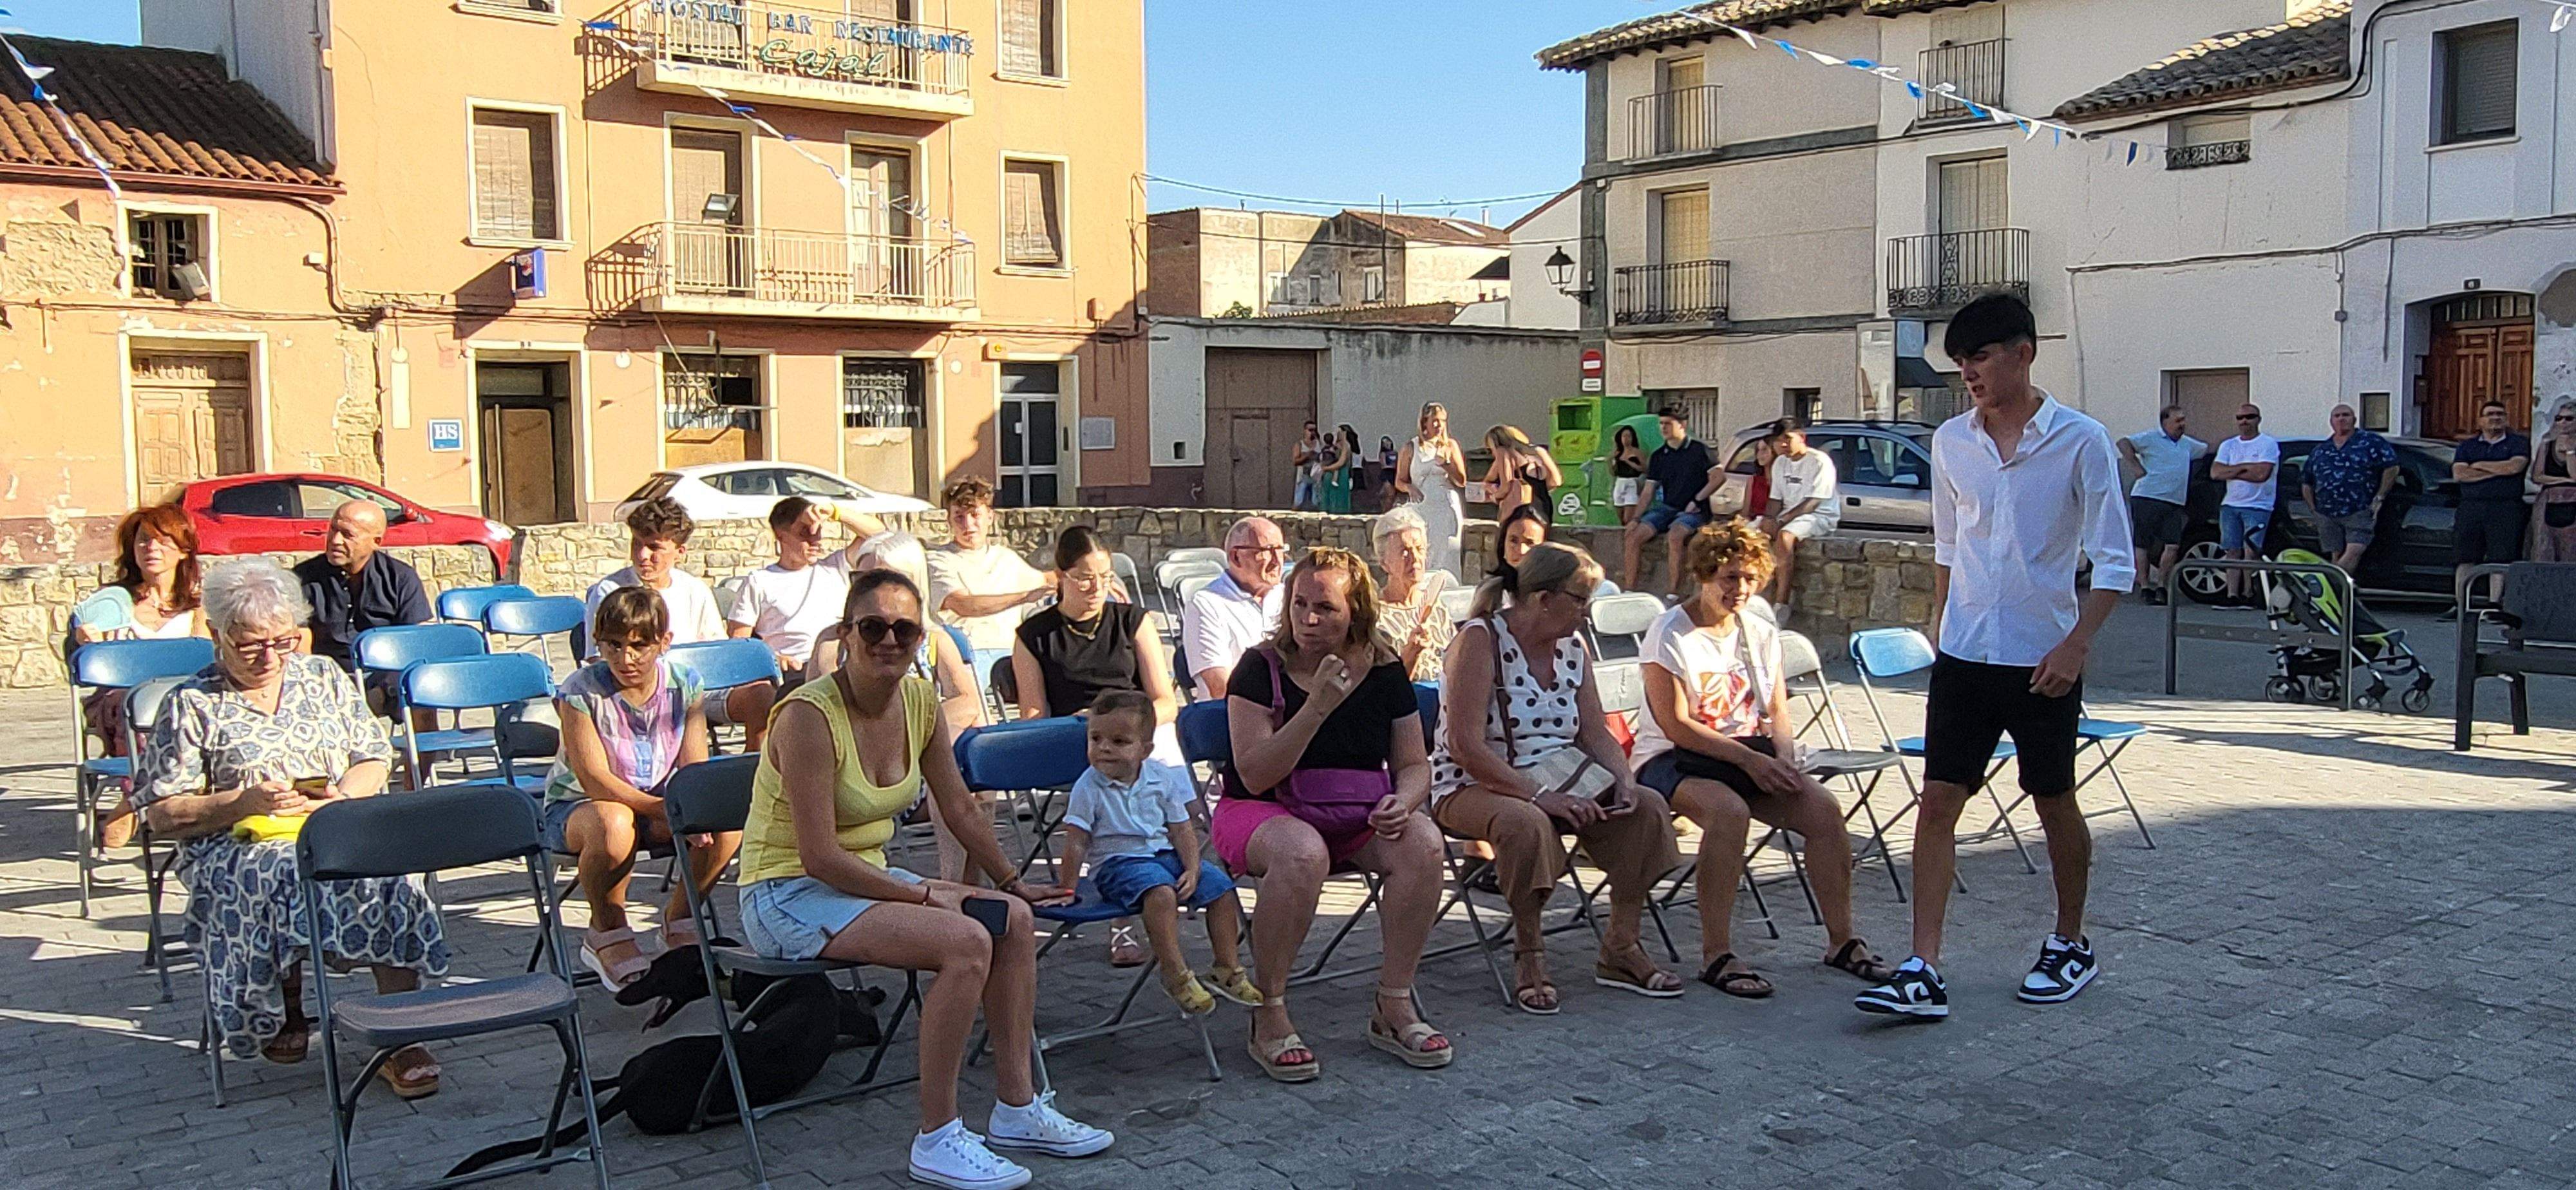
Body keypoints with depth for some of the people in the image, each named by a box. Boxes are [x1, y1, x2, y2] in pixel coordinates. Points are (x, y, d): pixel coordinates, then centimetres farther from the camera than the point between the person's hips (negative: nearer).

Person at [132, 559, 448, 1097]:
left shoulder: (324, 677, 16)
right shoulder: (192, 705, 5)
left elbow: (374, 760, 14)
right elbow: (162, 813, 2)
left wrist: (337, 800, -8)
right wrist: (243, 802, -13)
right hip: (237, 848, -2)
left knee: (390, 870, -31)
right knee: (286, 873, -38)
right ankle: (284, 1013, -11)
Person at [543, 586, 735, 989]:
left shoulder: (684, 685, -6)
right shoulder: (581, 691, -18)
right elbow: (596, 782, -23)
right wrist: (670, 811, -34)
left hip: (658, 802, 4)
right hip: (576, 806, -3)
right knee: (614, 824, -40)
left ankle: (679, 917, 3)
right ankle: (606, 934, -10)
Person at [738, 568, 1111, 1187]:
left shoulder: (920, 700, 0)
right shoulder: (810, 716, -23)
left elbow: (959, 807, 13)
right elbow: (819, 857, -24)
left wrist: (1011, 881, 13)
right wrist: (926, 895, -21)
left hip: (862, 876, 8)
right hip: (787, 897, -8)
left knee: (1015, 920, -8)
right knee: (967, 941, -26)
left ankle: (1017, 1107, 3)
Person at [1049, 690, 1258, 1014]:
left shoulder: (1162, 778, 2)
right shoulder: (1088, 788, -8)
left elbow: (1182, 829, 6)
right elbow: (1076, 844, -6)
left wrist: (1192, 870, -6)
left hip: (1165, 854, 5)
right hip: (1117, 863, -5)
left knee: (1220, 887, -9)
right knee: (1160, 893, -35)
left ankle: (1227, 969, 2)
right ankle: (1176, 975, -26)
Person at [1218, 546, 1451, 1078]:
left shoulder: (1383, 671, 2)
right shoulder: (1262, 669, -10)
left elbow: (1413, 764, 8)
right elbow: (1255, 775, -18)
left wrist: (1401, 802, -16)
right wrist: (1317, 707, -27)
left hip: (1357, 815, 4)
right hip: (1262, 811, -4)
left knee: (1423, 843, -26)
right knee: (1303, 853, -38)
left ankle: (1394, 1005, -12)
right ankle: (1269, 1018, -22)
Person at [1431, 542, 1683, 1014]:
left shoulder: (1573, 648, 8)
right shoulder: (1481, 640, -16)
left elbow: (1596, 732, 9)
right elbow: (1466, 746, -24)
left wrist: (1623, 780, -12)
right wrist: (1538, 796, -29)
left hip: (1560, 778, 7)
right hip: (1478, 785, -7)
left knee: (1648, 808, -11)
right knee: (1526, 823, -39)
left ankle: (1621, 950, 0)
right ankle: (1529, 955, -17)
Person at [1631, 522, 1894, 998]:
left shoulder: (1761, 634, 11)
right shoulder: (1670, 634, -9)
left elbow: (1778, 713, 10)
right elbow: (1676, 726, -15)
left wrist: (1785, 758, -12)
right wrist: (1749, 759, -20)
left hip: (1751, 755, 6)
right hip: (1671, 759, -6)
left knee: (1823, 808, -17)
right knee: (1729, 810, -36)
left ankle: (1841, 941, -1)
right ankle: (1715, 955, -28)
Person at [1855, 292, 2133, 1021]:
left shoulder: (2080, 441, -8)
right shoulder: (1950, 442, 5)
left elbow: (2115, 562, -8)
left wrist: (2076, 644, -16)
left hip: (2044, 659, -3)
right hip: (1964, 655, 4)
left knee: (2054, 802, 11)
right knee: (1938, 802, -4)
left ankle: (2071, 945, 32)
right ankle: (1923, 973, -5)